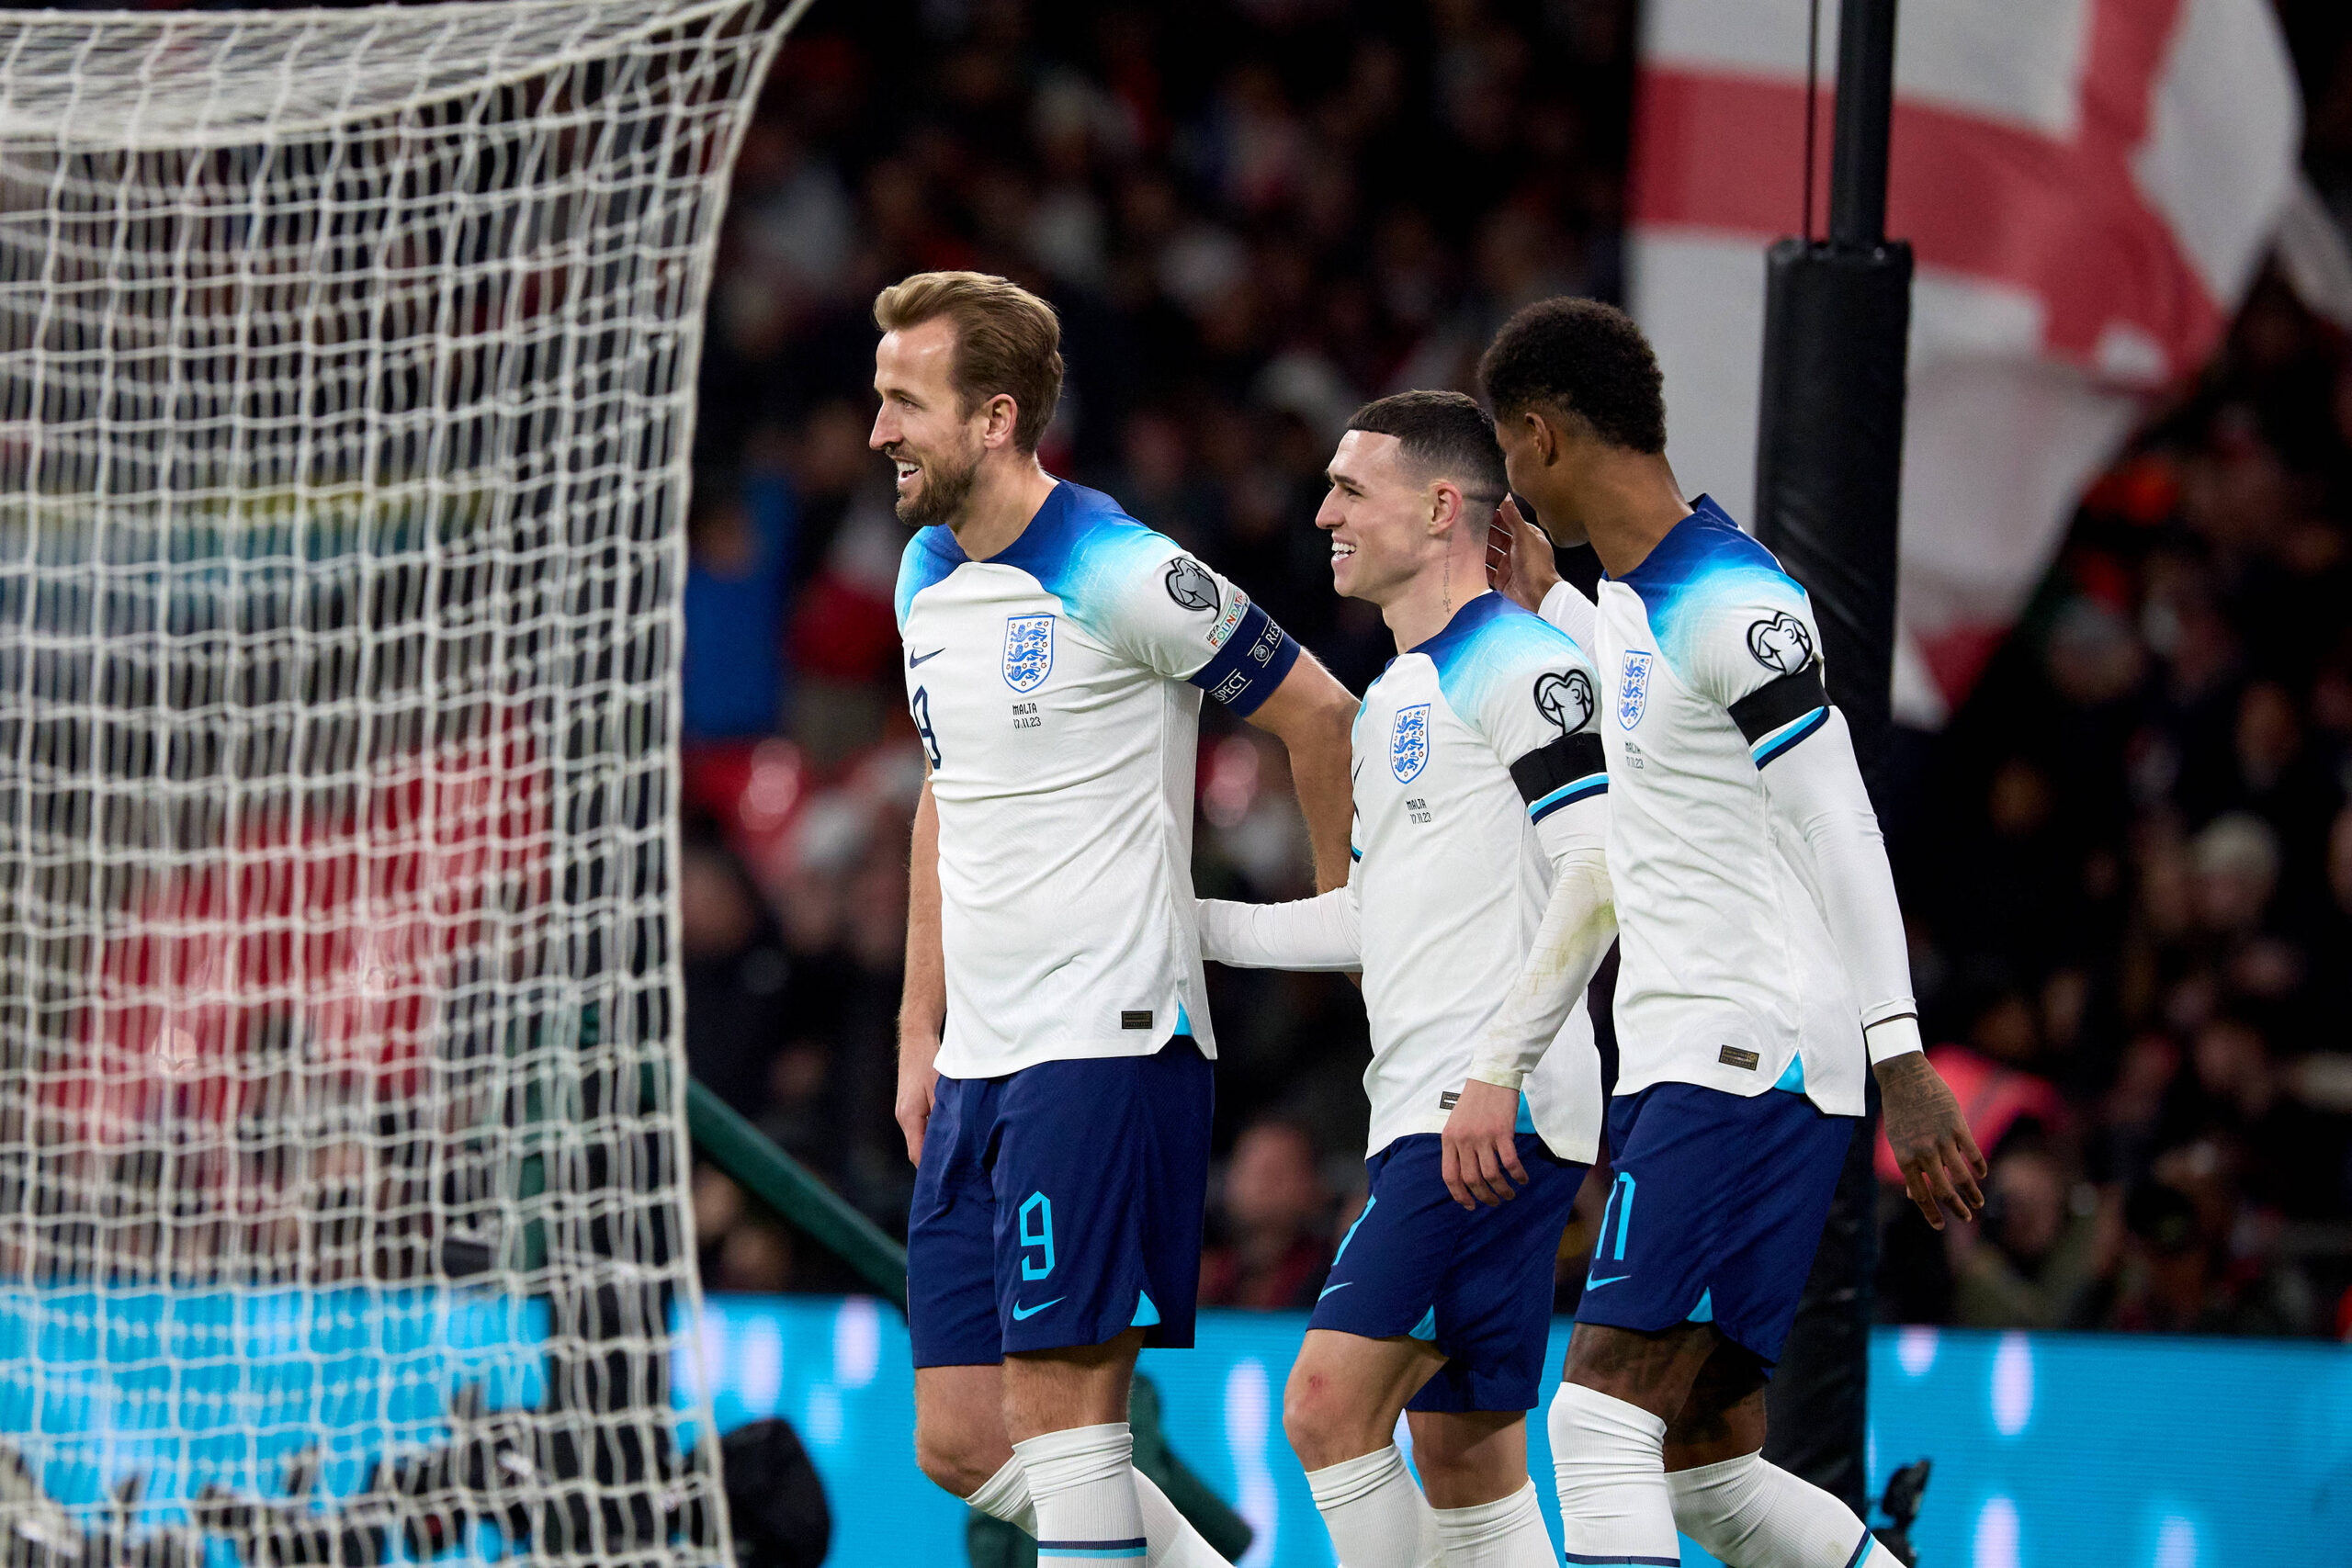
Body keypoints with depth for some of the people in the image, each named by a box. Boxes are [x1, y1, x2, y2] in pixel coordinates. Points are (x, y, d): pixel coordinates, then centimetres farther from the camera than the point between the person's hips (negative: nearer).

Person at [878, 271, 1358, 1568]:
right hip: (979, 1068, 8)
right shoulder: (927, 576, 12)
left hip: (1108, 1041, -8)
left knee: (1062, 1413, -12)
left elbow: (1319, 714, -4)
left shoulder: (1120, 577, -13)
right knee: (960, 1443, 5)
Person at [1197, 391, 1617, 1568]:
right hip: (1423, 1120, 10)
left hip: (1501, 1117, -10)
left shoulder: (1517, 664, -8)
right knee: (1464, 1464, 8)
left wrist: (1498, 1071, -22)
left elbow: (1603, 871, -17)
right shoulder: (1394, 696, 22)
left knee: (1328, 1401, -17)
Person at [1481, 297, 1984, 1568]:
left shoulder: (1730, 601, -13)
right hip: (1676, 1067, 10)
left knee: (1603, 1414, -17)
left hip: (1749, 1066, -10)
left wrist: (1902, 1066, -22)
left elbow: (1841, 832, -17)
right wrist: (1546, 613, 35)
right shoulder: (1630, 599, 16)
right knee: (1703, 1463, 8)